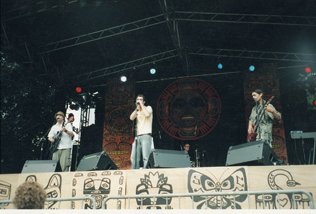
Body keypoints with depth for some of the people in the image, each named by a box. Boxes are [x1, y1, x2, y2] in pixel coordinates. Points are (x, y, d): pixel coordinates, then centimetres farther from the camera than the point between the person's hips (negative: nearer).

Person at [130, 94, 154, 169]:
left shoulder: (148, 108, 7)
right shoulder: (137, 111, 23)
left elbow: (147, 114, -16)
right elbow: (131, 118, 5)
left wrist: (141, 104, -6)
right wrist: (137, 108, 1)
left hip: (146, 135, -6)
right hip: (137, 136, 6)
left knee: (146, 157, -16)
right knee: (134, 158, -2)